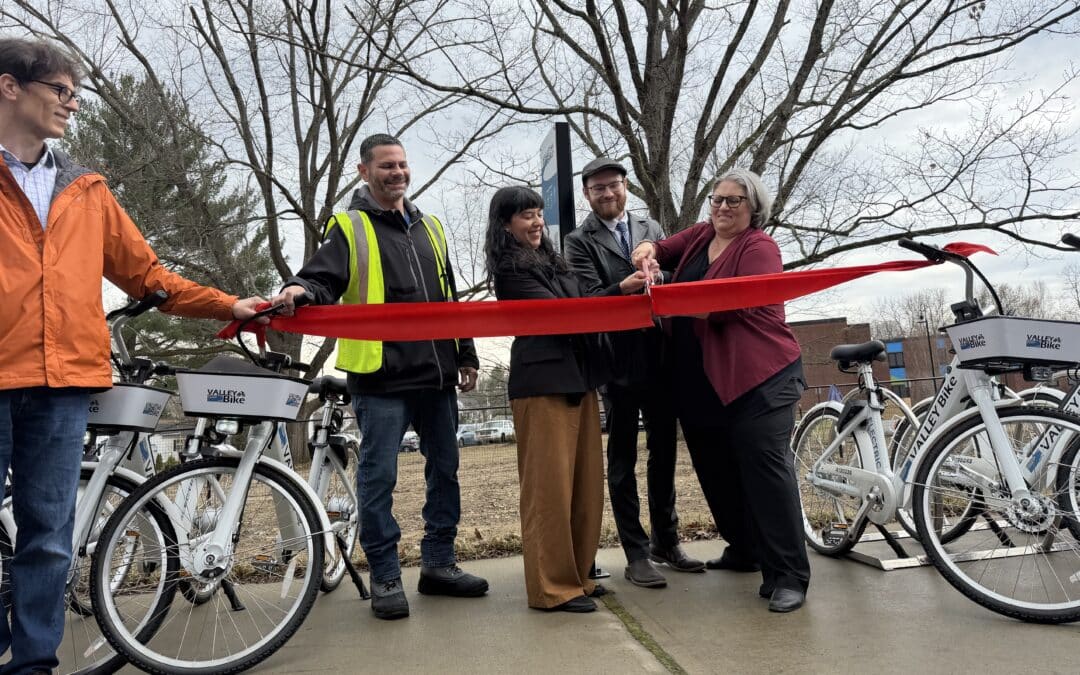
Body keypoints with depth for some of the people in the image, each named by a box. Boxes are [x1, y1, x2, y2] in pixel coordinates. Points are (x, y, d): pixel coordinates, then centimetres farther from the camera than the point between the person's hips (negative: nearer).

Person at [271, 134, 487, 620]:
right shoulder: (348, 227, 2)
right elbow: (323, 280, -10)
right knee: (379, 476, -1)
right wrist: (300, 290, -33)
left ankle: (438, 564, 25)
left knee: (444, 469, 11)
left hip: (436, 374, 6)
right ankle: (385, 576, 14)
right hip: (380, 376, -6)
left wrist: (465, 356, 17)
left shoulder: (429, 227, 18)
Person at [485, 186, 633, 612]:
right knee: (550, 486, -4)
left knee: (584, 484, 9)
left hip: (577, 378, 8)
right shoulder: (511, 270, -5)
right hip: (543, 383, -8)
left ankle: (576, 574, 20)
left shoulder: (549, 259, 20)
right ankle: (552, 587, 4)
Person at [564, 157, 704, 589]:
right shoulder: (579, 242, 2)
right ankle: (636, 553, 11)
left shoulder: (651, 228, 15)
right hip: (619, 360, -4)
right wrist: (627, 286, -29)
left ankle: (666, 541, 26)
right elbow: (590, 299, -11)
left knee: (664, 452, 12)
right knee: (622, 459, 3)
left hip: (660, 357, 4)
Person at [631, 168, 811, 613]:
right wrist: (649, 250, -2)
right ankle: (744, 549, 32)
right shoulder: (700, 235, 15)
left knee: (765, 467, -11)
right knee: (716, 470, 14)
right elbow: (665, 251, 23)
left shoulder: (759, 247, -7)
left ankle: (787, 576, -5)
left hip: (759, 375, -7)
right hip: (702, 382, 8)